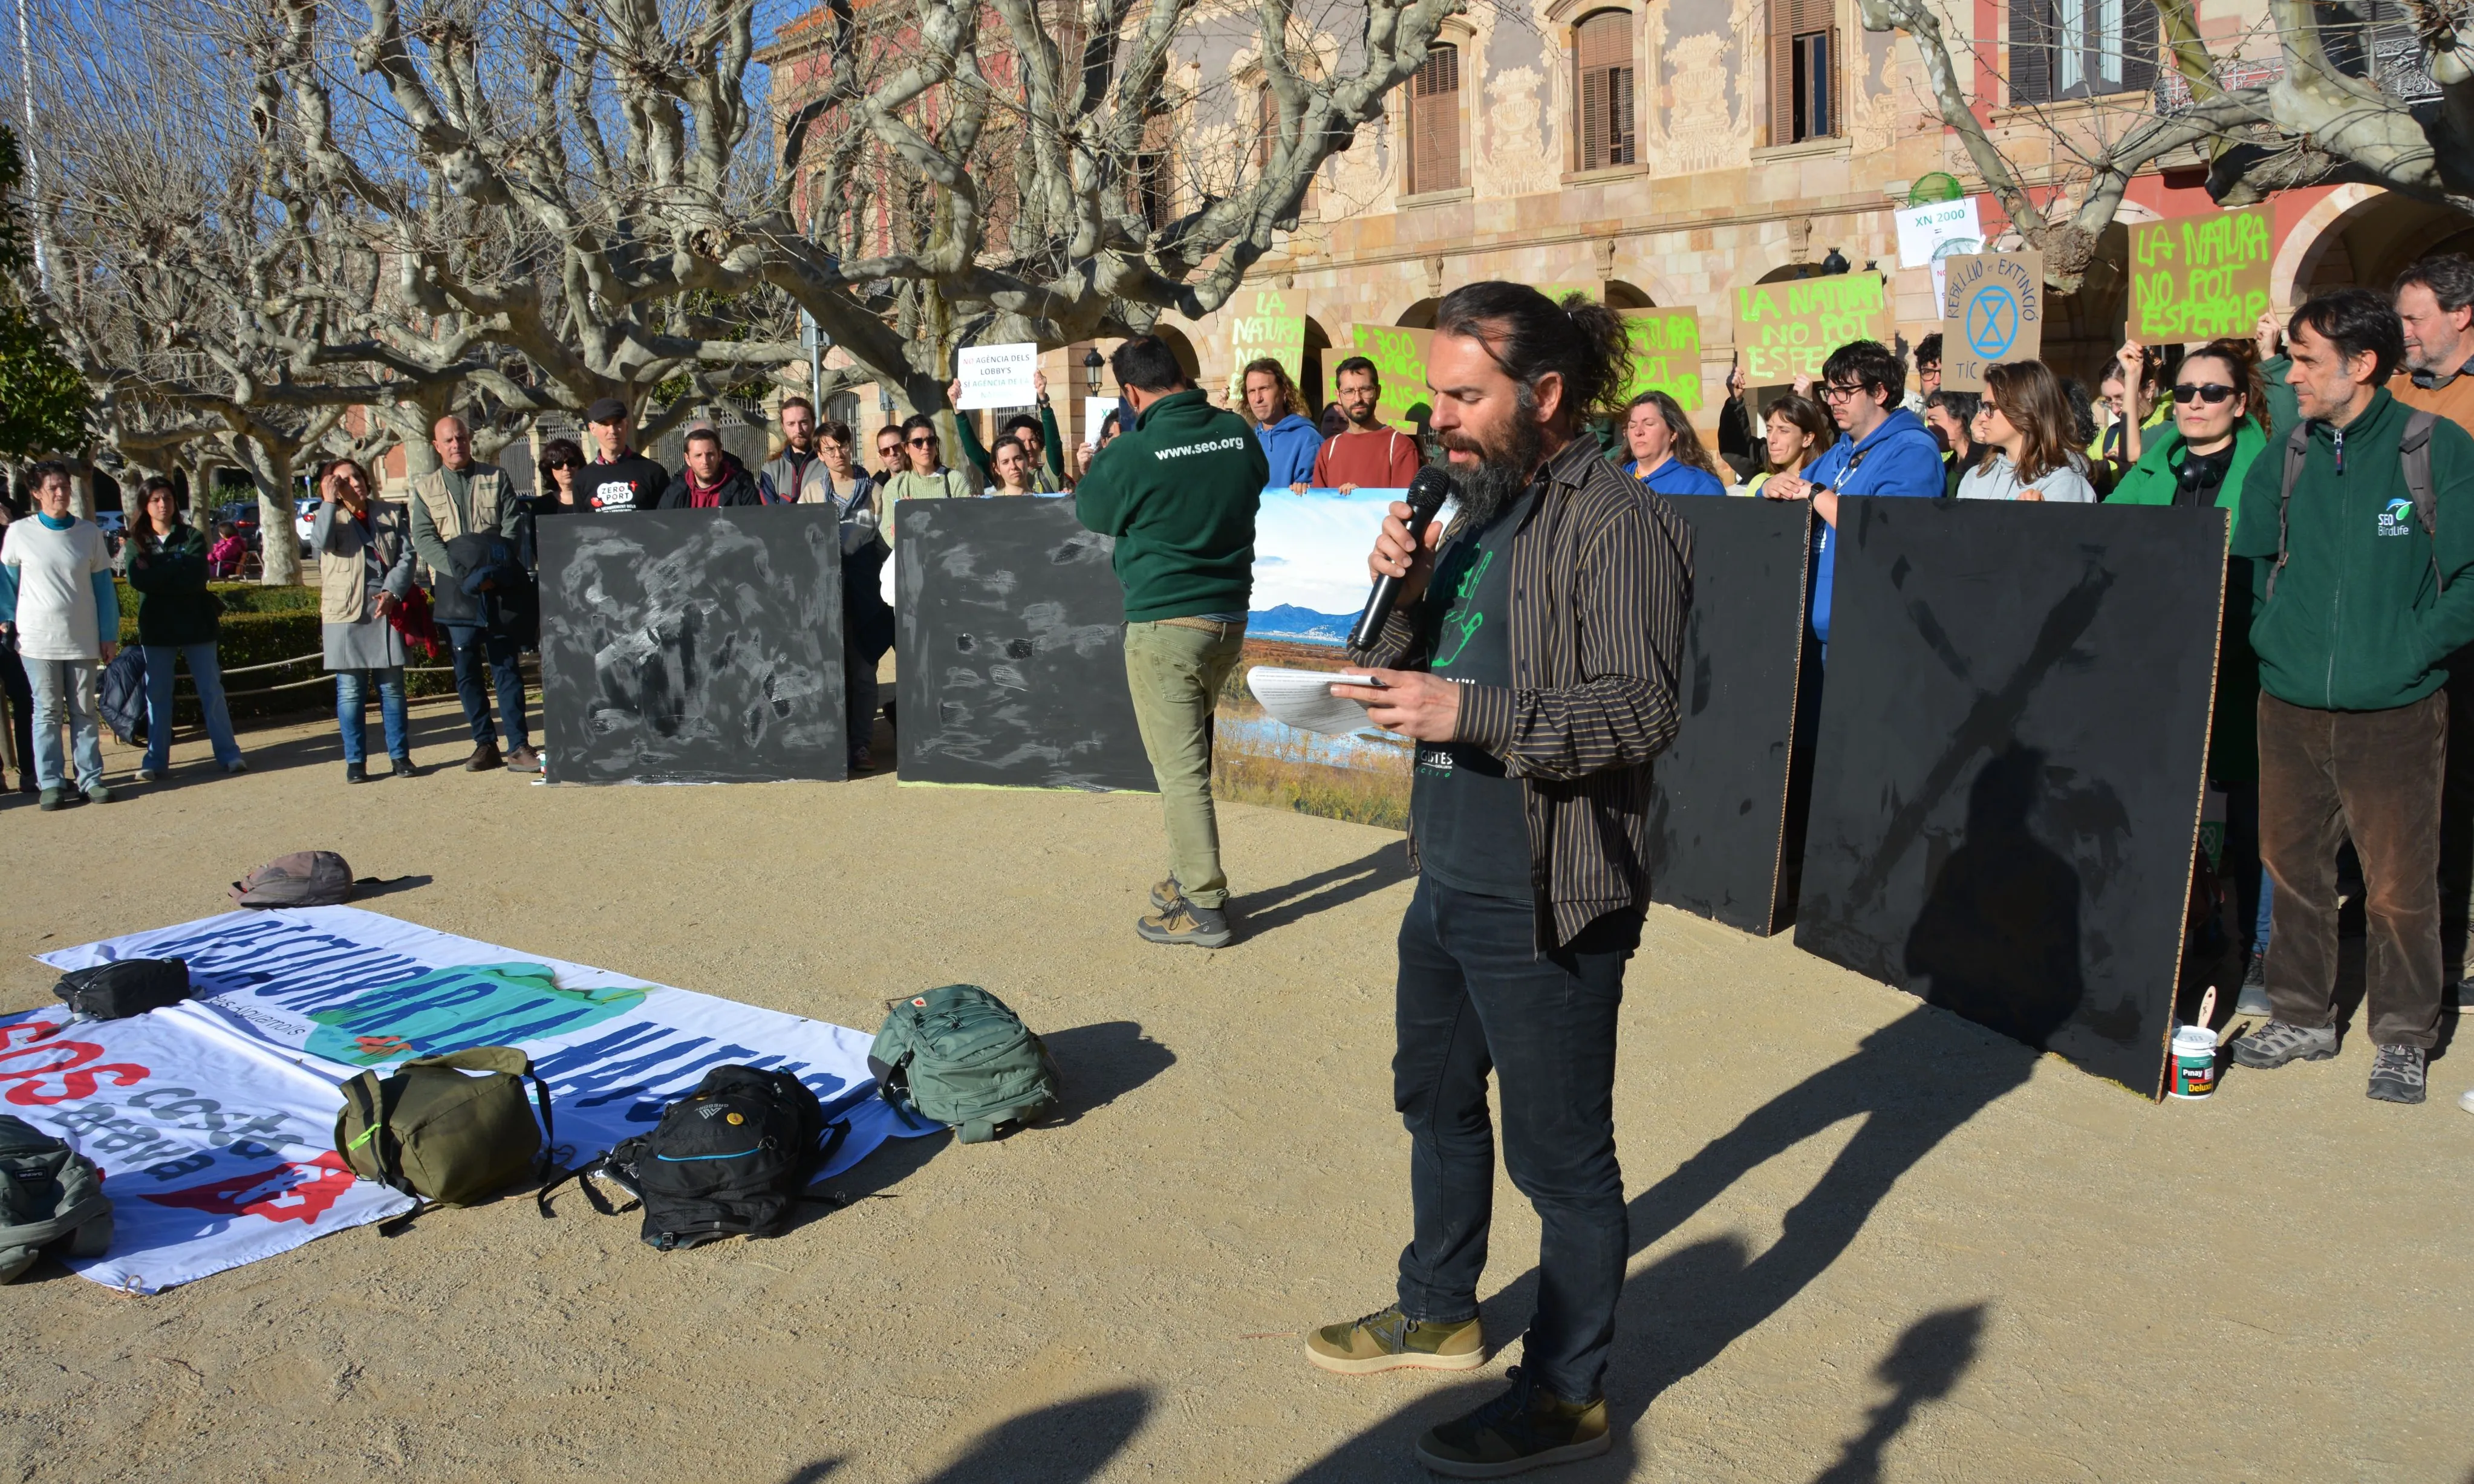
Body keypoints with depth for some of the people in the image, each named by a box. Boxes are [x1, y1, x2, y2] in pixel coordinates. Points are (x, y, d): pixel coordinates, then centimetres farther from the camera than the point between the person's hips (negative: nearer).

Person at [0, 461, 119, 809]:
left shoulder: (89, 532, 3)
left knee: (85, 713, 5)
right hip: (38, 641, -1)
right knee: (48, 714, 2)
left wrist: (109, 634, 4)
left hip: (83, 640, 1)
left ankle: (90, 779, 10)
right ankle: (51, 783, 6)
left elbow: (104, 586, 6)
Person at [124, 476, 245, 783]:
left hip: (196, 625, -1)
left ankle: (228, 754, 6)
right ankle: (156, 761, 10)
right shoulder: (137, 542, 7)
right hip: (156, 628, 2)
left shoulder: (192, 537, 2)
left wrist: (156, 572, -12)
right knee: (157, 696, 5)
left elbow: (196, 578, -14)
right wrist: (176, 573, -14)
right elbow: (137, 580, -11)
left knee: (211, 691, 1)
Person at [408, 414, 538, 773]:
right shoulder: (425, 487, 11)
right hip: (454, 593, 1)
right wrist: (458, 567, -14)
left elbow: (513, 526, 2)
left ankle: (518, 747, -3)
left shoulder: (496, 479, 10)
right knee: (467, 672, 4)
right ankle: (484, 744, 11)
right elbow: (423, 538, 1)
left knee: (505, 668, -3)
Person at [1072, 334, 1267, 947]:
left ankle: (1204, 905, 3)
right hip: (1230, 618, 6)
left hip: (1165, 625, -6)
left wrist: (1103, 460, 18)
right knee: (1193, 754, 19)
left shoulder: (1134, 452, -16)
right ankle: (1188, 875, 29)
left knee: (1180, 767, -1)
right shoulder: (1238, 433, -2)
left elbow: (1090, 513, 1)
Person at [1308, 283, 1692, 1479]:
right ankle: (1439, 1312, 45)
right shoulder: (1478, 507, 12)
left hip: (1545, 898, -10)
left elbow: (1643, 709, -22)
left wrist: (1469, 713, -27)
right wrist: (1405, 591, -4)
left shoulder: (1617, 522, -16)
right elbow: (1418, 676, 15)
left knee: (1559, 1155, 4)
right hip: (1449, 876, 10)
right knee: (1436, 1098, 24)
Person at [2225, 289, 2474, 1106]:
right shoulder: (2284, 456, 6)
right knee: (2293, 866, 13)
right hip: (2290, 707, 4)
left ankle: (2404, 1039, 20)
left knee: (2400, 883, 4)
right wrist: (2269, 636, 4)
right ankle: (2302, 1018, 28)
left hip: (2396, 711, -4)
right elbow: (2248, 558, 16)